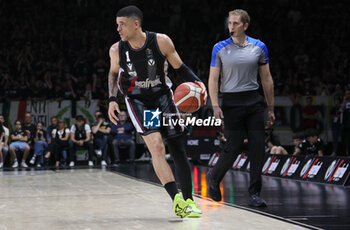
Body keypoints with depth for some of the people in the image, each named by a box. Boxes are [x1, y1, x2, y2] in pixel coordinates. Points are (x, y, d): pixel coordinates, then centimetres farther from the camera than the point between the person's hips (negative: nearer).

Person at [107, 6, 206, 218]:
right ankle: (177, 200, -24)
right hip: (138, 102, -1)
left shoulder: (161, 41, -15)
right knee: (156, 147, -21)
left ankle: (188, 200, 16)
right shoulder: (117, 50, -11)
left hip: (163, 97, 1)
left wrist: (197, 82, -18)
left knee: (179, 150, 2)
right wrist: (112, 99, -1)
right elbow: (113, 73, 10)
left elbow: (179, 67, -2)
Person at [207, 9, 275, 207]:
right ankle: (214, 177, 23)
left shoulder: (259, 47, 6)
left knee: (258, 146, -3)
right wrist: (215, 106, -11)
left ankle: (255, 193, 5)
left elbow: (267, 79, 11)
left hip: (254, 101, 3)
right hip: (232, 102, -2)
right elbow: (213, 79, 1)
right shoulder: (220, 49, 1)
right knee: (233, 148, -5)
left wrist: (271, 108, 11)